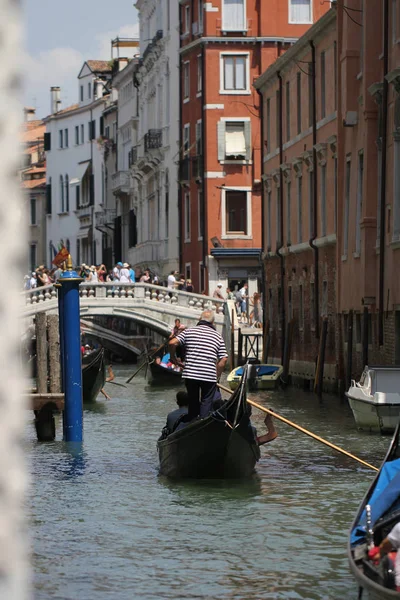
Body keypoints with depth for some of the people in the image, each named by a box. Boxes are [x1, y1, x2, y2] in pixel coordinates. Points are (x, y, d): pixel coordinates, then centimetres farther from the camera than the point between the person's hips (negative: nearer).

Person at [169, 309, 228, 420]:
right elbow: (223, 359, 2)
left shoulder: (189, 331, 6)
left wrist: (173, 357, 11)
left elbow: (172, 343, -6)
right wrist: (216, 377, 9)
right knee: (206, 403, 5)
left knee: (193, 402, 16)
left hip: (190, 374, 2)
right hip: (209, 376, -2)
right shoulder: (217, 336, 7)